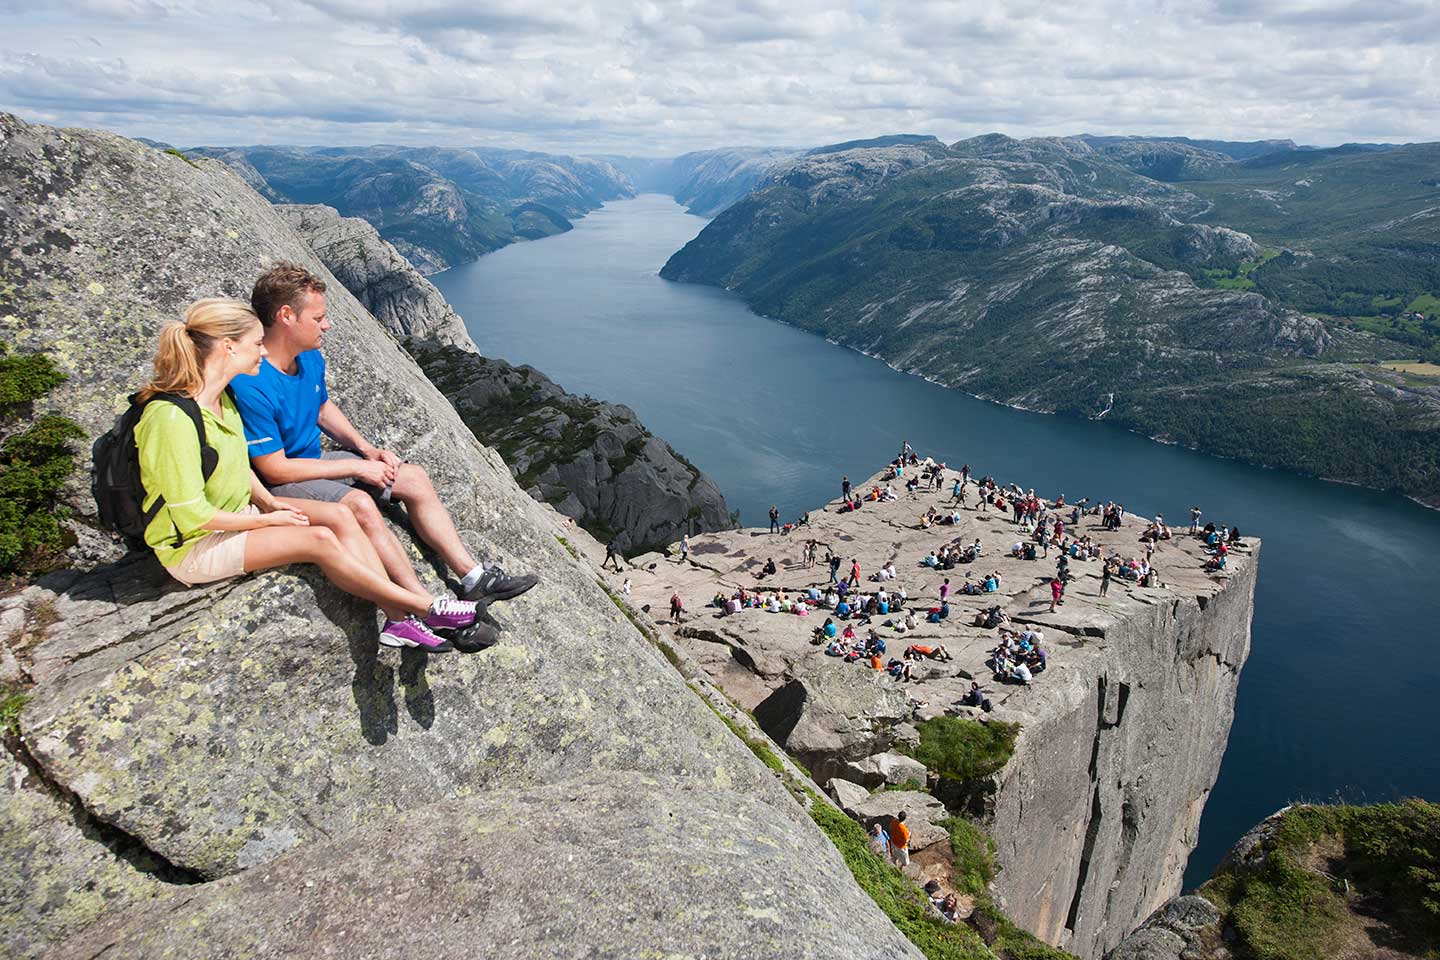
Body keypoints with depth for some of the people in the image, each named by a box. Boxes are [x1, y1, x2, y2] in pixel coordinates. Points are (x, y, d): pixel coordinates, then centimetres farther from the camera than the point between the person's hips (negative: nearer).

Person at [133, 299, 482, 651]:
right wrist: (267, 520, -15)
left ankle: (398, 620, -19)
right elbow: (192, 516, -25)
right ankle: (425, 607, -15)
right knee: (319, 539, -24)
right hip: (192, 547, -9)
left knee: (338, 516, -12)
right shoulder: (173, 418, -27)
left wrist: (268, 502, 1)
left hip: (237, 512, 9)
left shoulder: (221, 397, 2)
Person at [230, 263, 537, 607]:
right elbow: (274, 470, -24)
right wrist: (356, 467, -18)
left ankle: (475, 579, -5)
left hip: (314, 459, 9)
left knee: (414, 477, -1)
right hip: (280, 487, -9)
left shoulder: (310, 359, 0)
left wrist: (367, 450, 3)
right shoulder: (252, 386, -27)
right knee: (359, 504, -35)